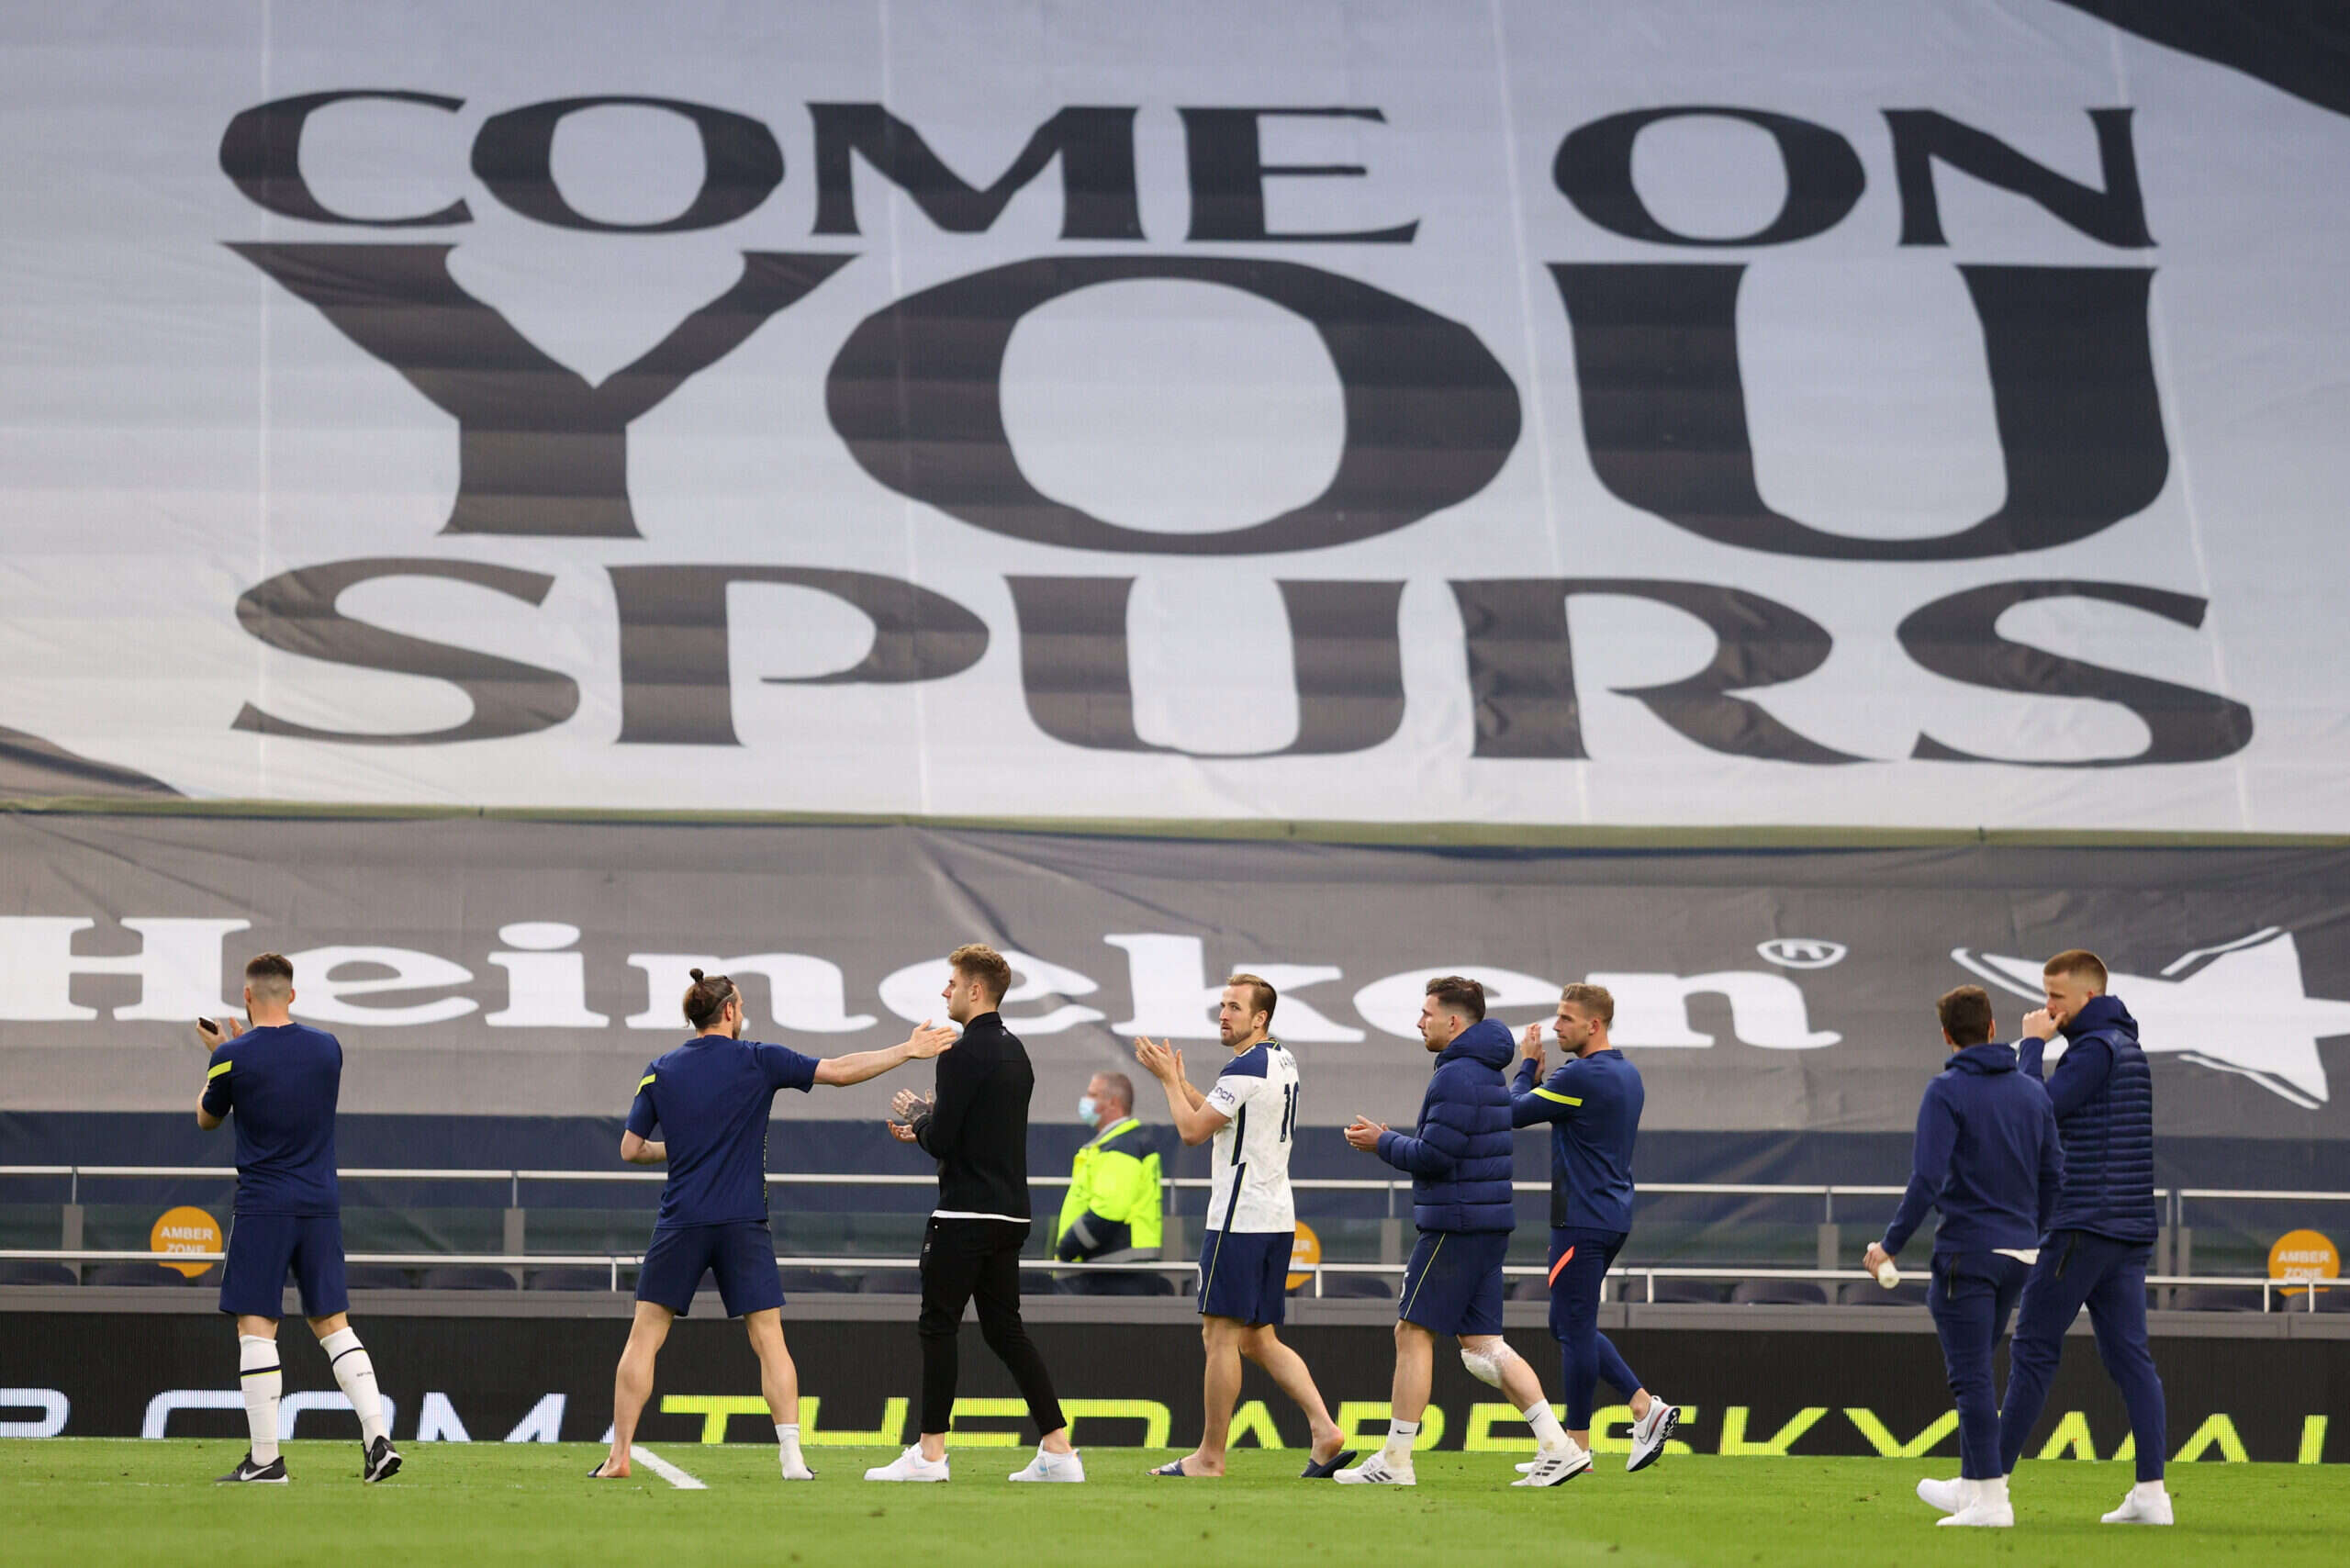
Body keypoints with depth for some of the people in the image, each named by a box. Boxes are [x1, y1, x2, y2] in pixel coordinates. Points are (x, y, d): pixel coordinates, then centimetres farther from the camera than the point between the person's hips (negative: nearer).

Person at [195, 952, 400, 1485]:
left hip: (263, 1206, -4)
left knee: (256, 1327, -1)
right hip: (321, 1202, 4)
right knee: (333, 1324, 10)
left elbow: (207, 1118, 10)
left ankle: (265, 1457, -5)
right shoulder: (327, 1047, 4)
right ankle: (378, 1437, -1)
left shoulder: (234, 1056, -9)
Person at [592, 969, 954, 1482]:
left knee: (644, 1338, 5)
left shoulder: (661, 1070, 5)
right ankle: (791, 1456, -4)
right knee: (769, 1341, 4)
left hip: (680, 1224, 1)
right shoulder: (757, 1060, 0)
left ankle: (618, 1456, 0)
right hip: (744, 1225, -1)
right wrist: (907, 1051, 6)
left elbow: (631, 1149, 7)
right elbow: (838, 1071, -1)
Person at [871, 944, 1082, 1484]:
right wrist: (927, 1126, 19)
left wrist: (917, 1120, 4)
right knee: (1005, 1329, 11)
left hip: (965, 1216, -8)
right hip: (1010, 1213, 8)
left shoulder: (964, 1054, -14)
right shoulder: (1015, 1051, 14)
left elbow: (942, 1141, -17)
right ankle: (1058, 1449, 6)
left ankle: (930, 1454, 1)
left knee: (938, 1326, 0)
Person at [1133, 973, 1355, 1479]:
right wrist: (1177, 1077, 21)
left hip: (1239, 1219, -10)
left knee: (1220, 1336, -3)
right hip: (1278, 1216, 10)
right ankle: (1324, 1430, 0)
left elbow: (1192, 1131, -10)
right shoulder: (1282, 1061, 15)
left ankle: (1210, 1457, 0)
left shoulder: (1245, 1070, -15)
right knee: (1260, 1339, 12)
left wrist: (1169, 1079, 3)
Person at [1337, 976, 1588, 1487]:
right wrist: (1391, 1138, 16)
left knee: (1413, 1334, -3)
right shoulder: (1488, 1073, 18)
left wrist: (1383, 1143, -5)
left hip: (1455, 1226, -10)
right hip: (1489, 1221, 10)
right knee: (1482, 1344, 9)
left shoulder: (1456, 1076, -15)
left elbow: (1435, 1156, -20)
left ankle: (1395, 1461, 0)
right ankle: (1558, 1446, 2)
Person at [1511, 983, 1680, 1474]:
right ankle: (1646, 1407, 9)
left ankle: (1576, 1448, 2)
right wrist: (1539, 1074, 10)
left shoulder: (1580, 1076, -18)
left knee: (1574, 1329, -3)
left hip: (1582, 1221, -10)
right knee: (1569, 1326, 16)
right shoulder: (1628, 1074, 13)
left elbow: (1515, 1113, -10)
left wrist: (1529, 1065, 6)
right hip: (1613, 1217, 10)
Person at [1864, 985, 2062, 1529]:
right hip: (2017, 1256, 7)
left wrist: (1891, 1245, -9)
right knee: (1976, 1371, 20)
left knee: (1972, 1377, -5)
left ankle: (1991, 1500, -9)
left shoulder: (1947, 1091, -10)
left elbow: (1927, 1179, -17)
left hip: (1965, 1253, -7)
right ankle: (1973, 1484, 26)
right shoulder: (2032, 1092, 10)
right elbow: (2053, 1175, 13)